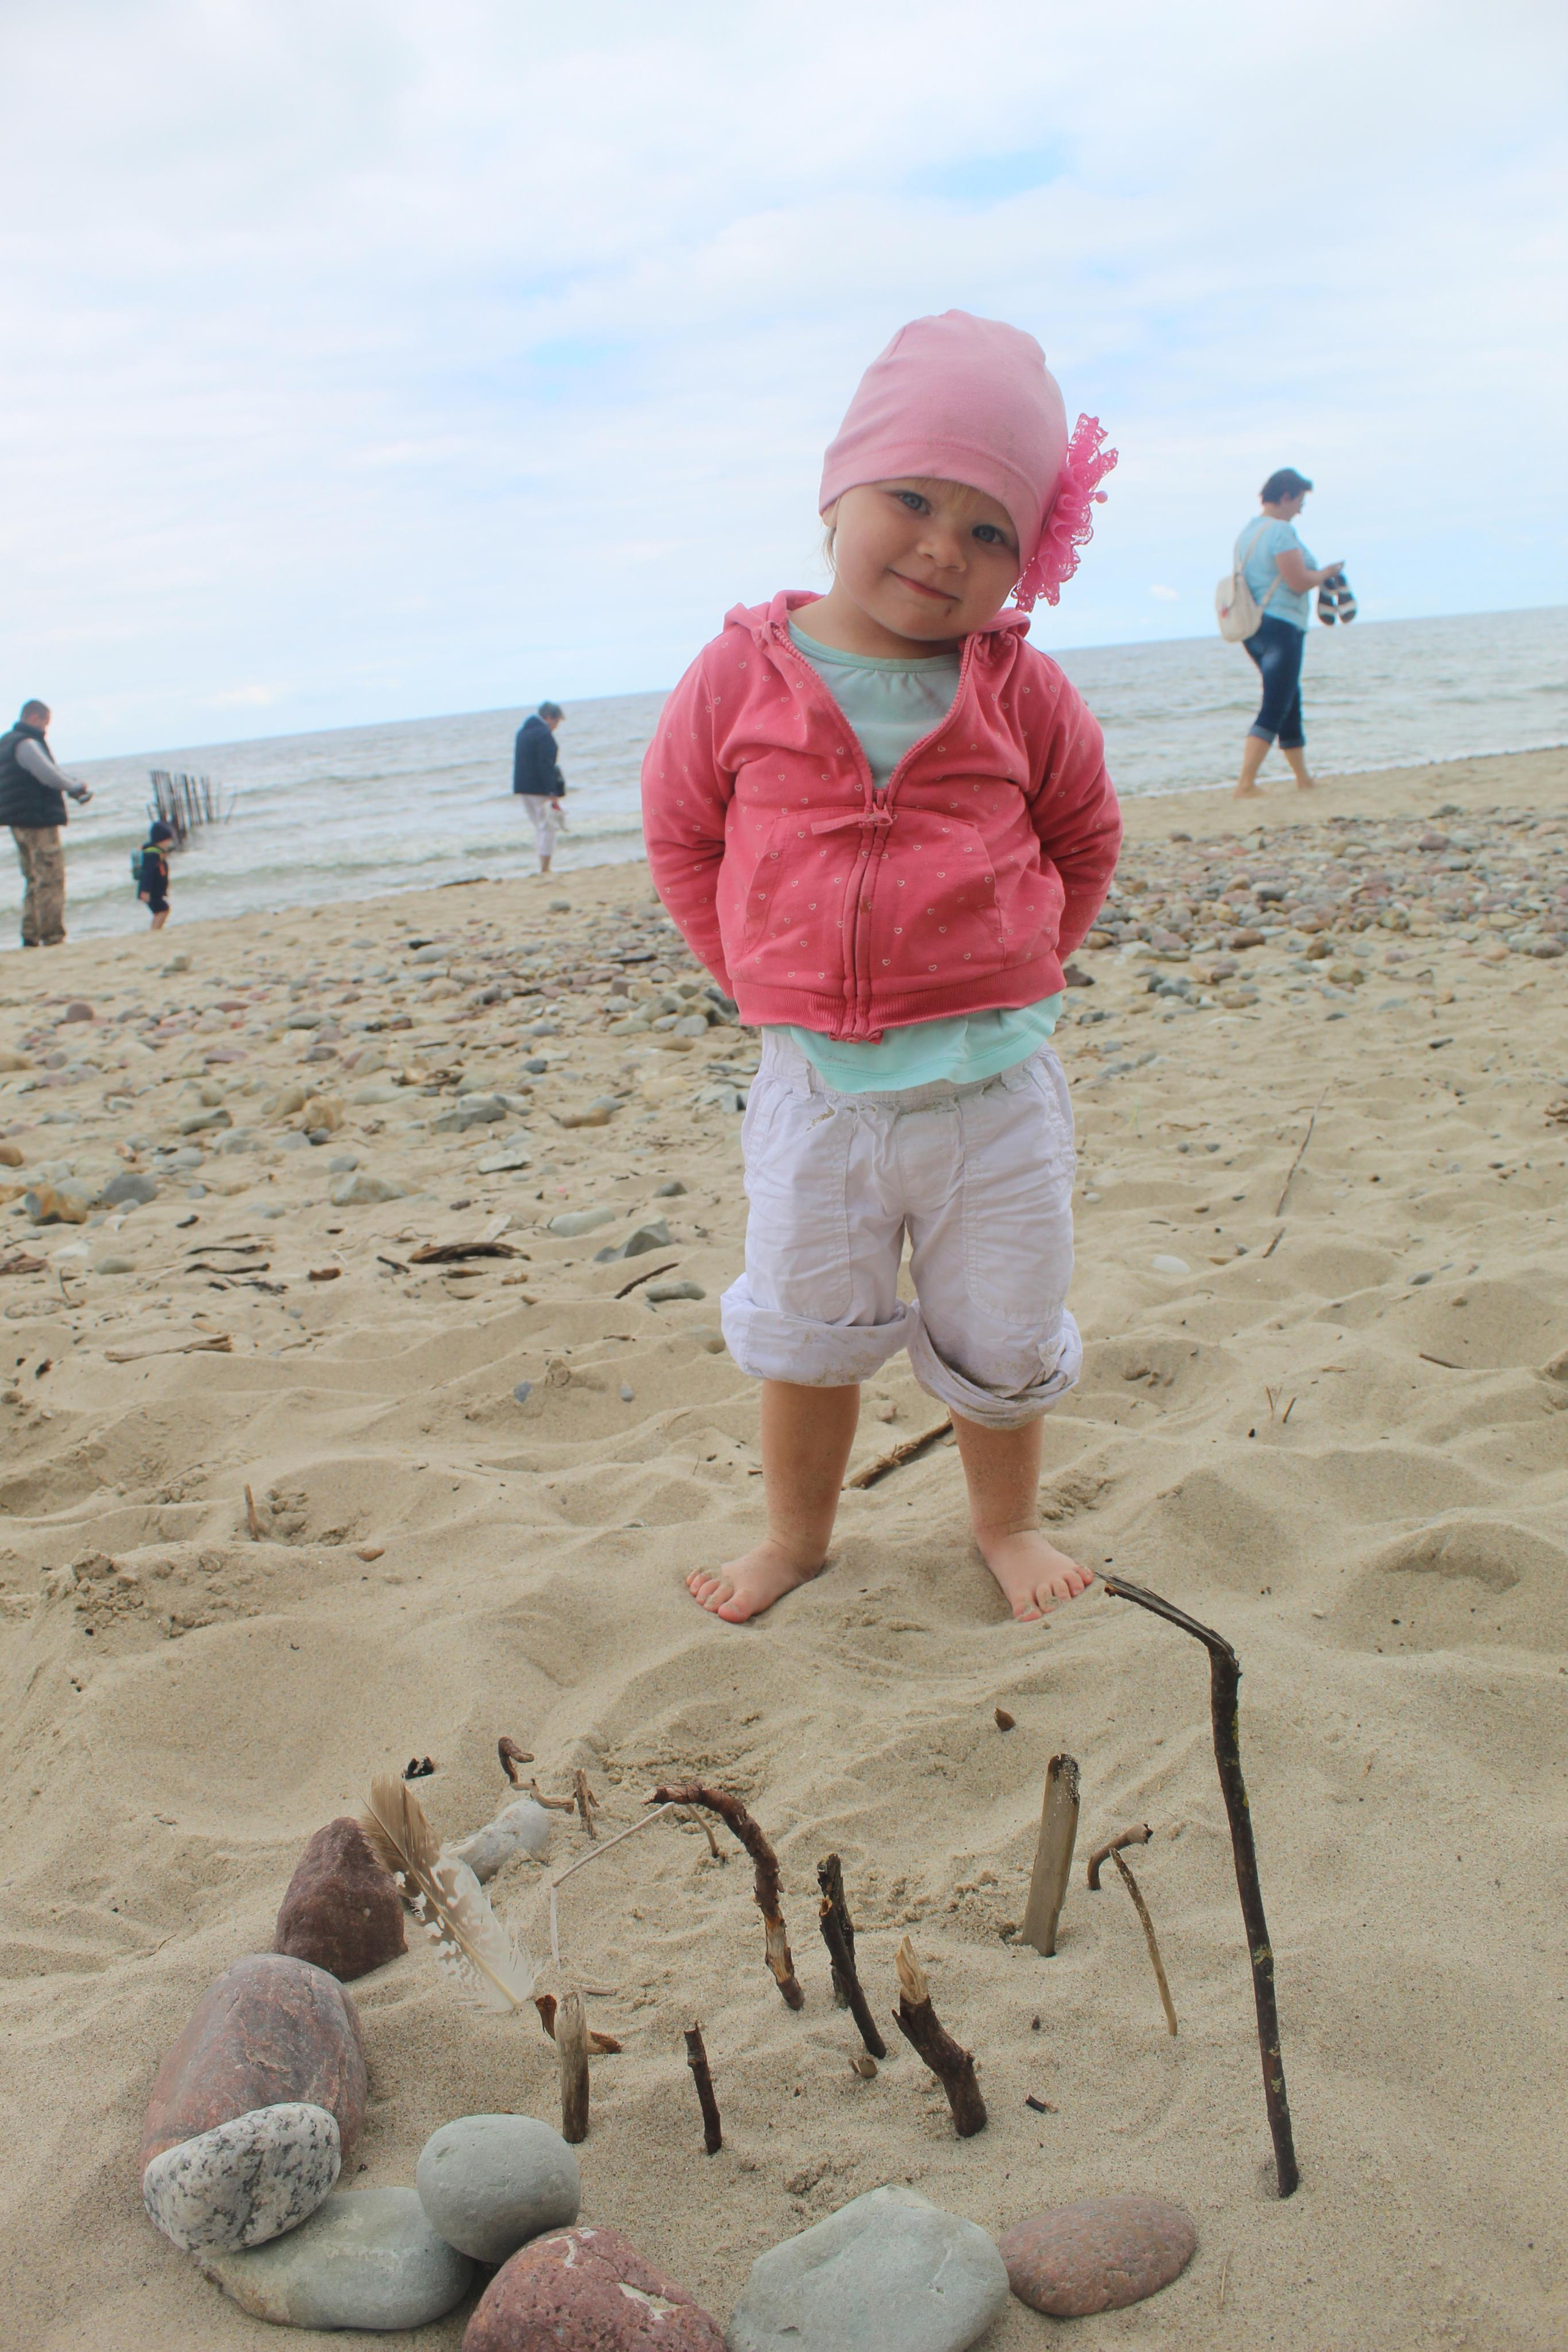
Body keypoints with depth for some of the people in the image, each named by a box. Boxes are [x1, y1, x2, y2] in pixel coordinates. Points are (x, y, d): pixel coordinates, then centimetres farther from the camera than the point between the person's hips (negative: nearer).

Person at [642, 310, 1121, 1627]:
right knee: (804, 1331, 13)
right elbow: (681, 833, 7)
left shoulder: (1021, 693, -3)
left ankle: (1008, 1520, 38)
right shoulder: (743, 677, -4)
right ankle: (797, 1530, 36)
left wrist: (1009, 971, 6)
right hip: (816, 1084, 0)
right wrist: (762, 976, 4)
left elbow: (1085, 836, 11)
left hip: (993, 1083, 0)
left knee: (1000, 1341, 13)